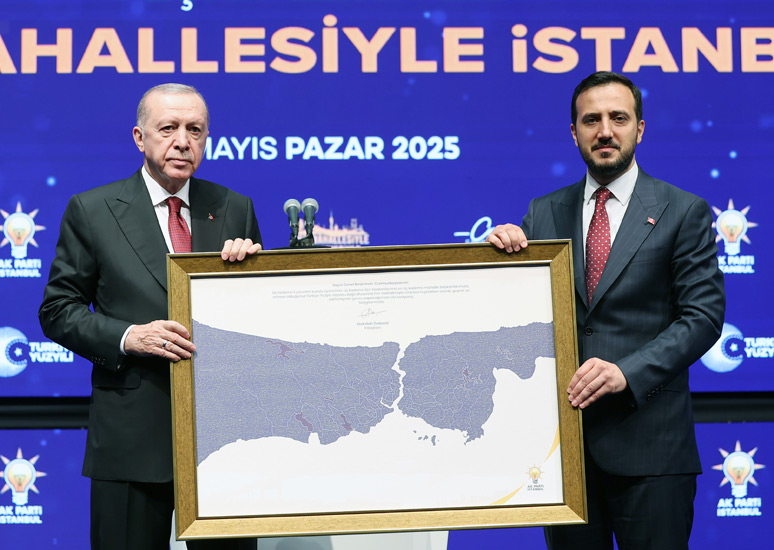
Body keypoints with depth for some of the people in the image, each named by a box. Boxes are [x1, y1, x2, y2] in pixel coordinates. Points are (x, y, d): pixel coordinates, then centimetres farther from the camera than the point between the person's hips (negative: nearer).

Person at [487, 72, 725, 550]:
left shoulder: (683, 212, 2)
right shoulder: (545, 213, 12)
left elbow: (703, 314, -5)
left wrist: (627, 372, -18)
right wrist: (504, 248, -8)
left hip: (647, 438, -3)